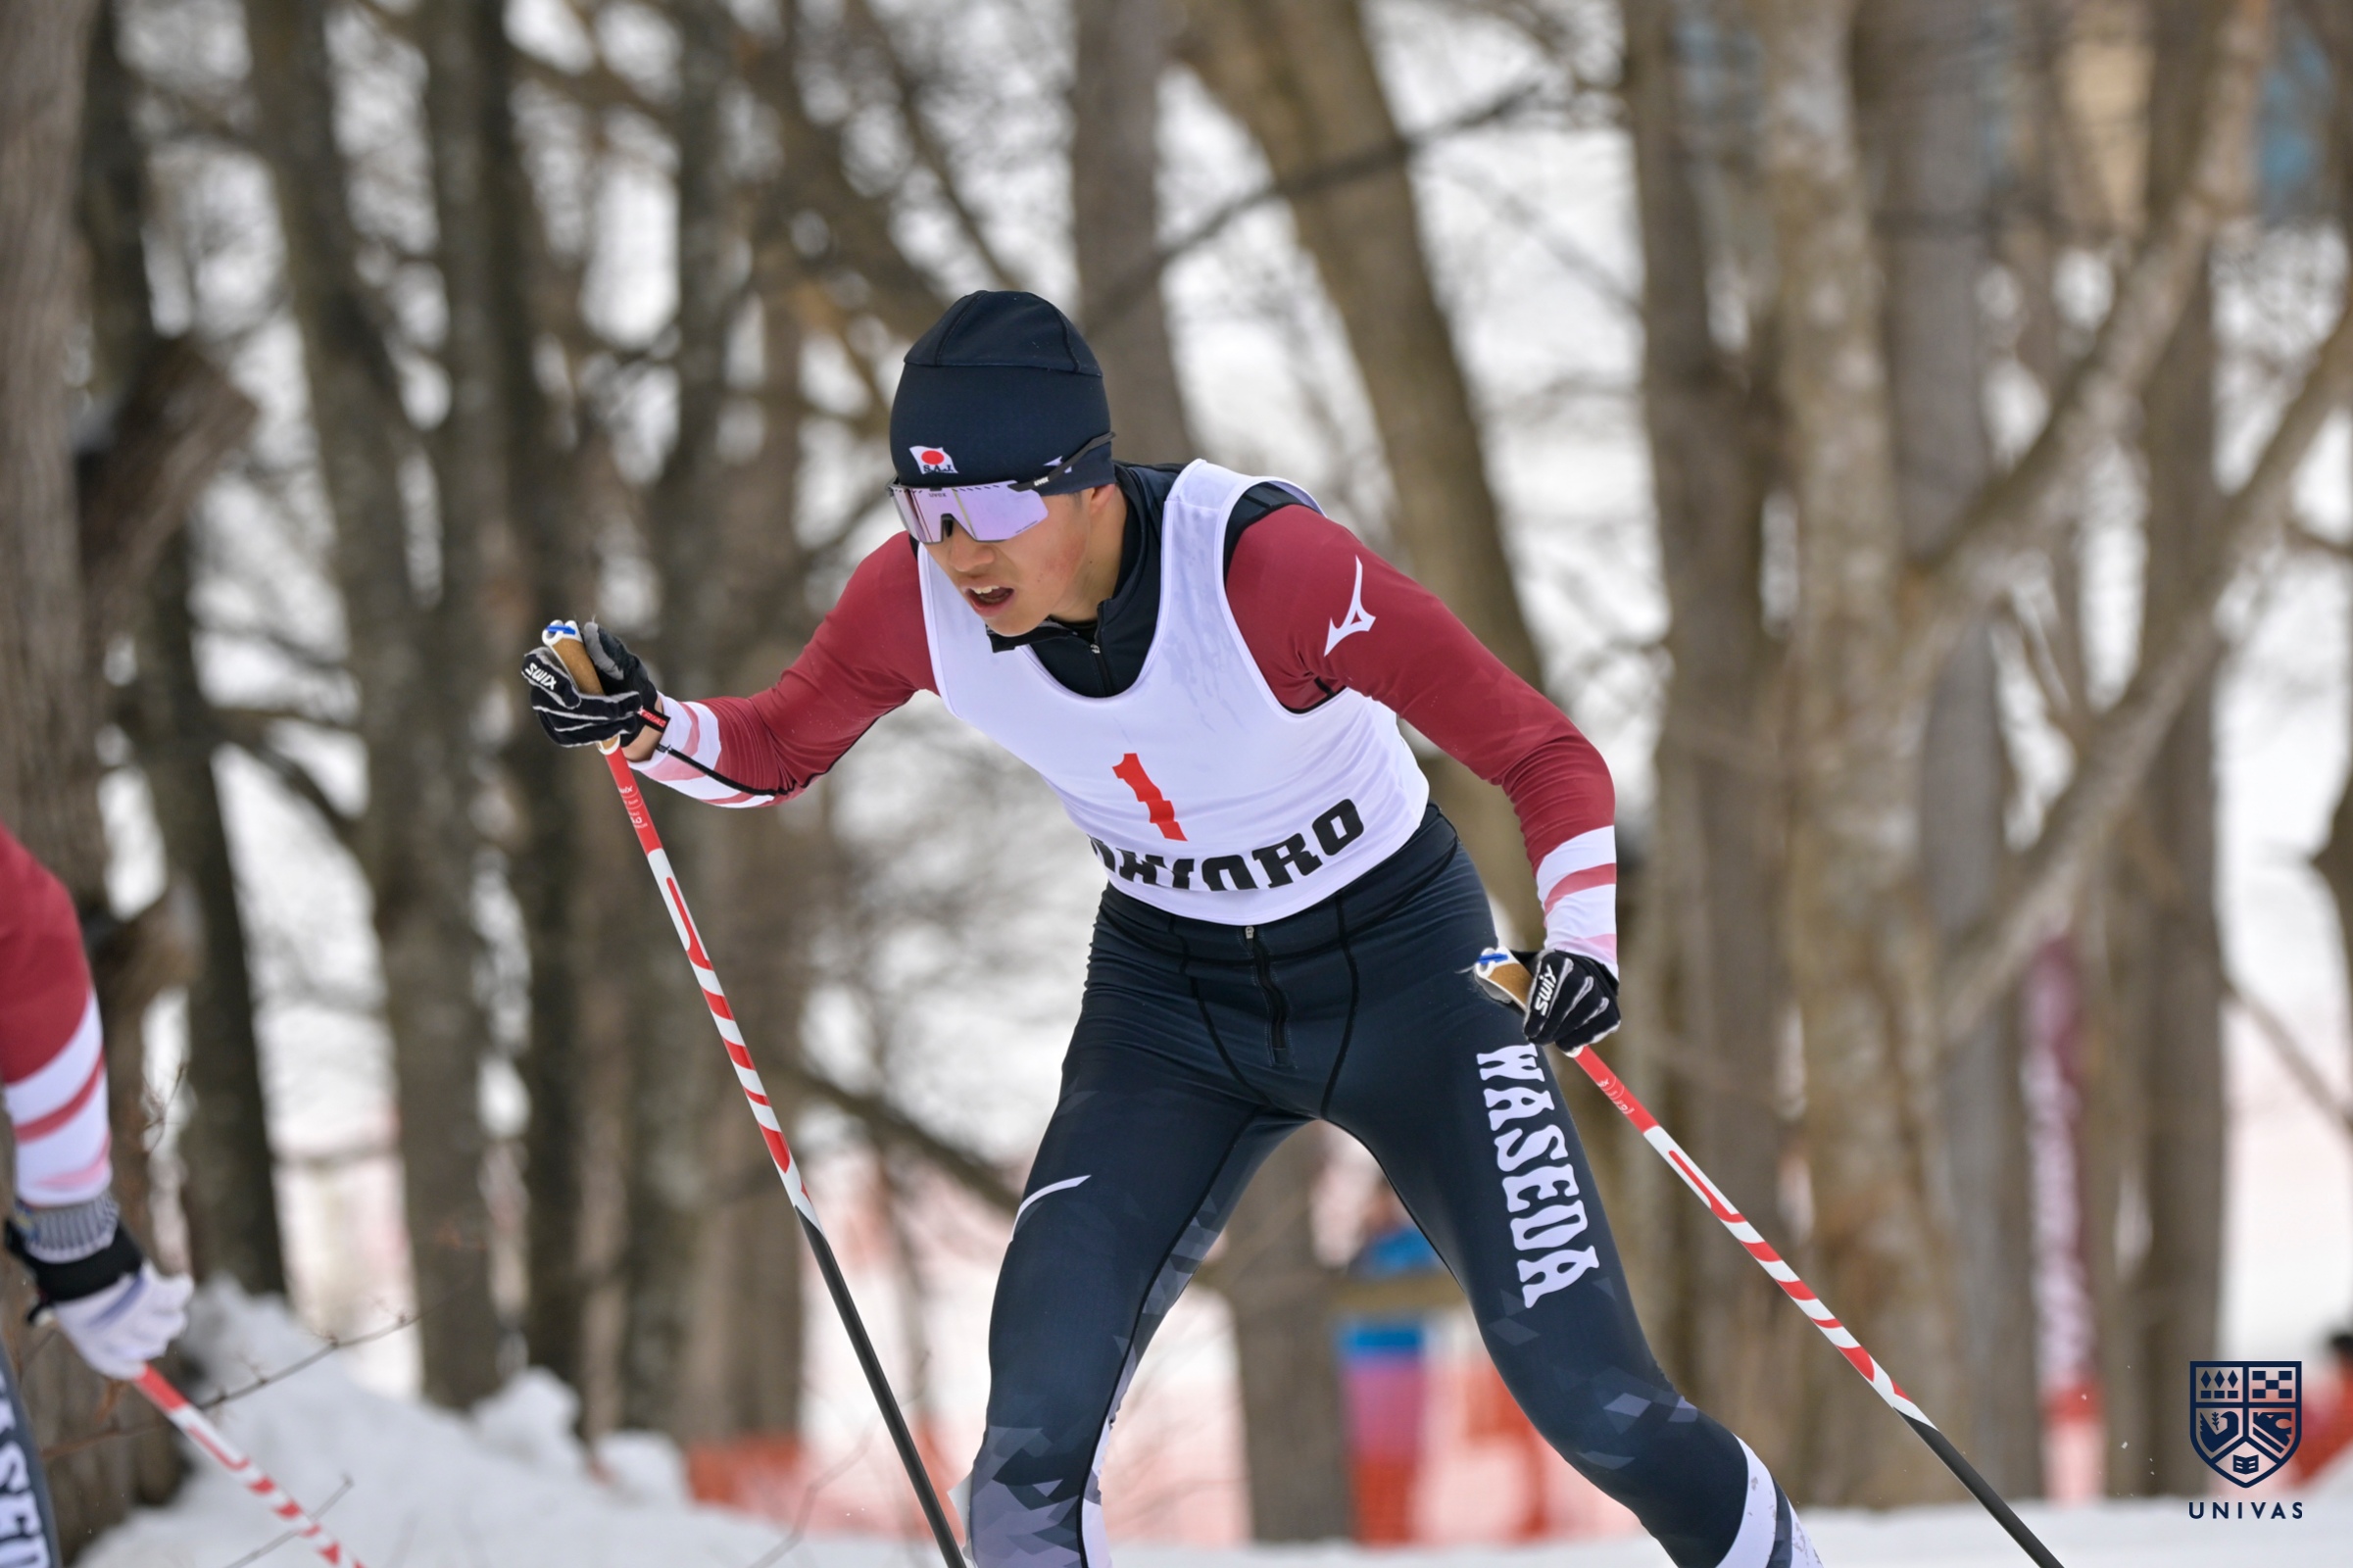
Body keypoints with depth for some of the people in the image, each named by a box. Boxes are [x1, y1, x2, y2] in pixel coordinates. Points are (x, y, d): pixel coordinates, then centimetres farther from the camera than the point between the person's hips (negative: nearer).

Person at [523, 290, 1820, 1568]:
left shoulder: (1269, 566, -31)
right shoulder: (918, 599, -19)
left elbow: (1544, 753, -25)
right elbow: (775, 747, 2)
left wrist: (1582, 930, -42)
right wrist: (647, 729, -18)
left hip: (1402, 977, -3)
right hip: (1168, 1002, 3)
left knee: (1596, 1406, -8)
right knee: (1034, 1436, -15)